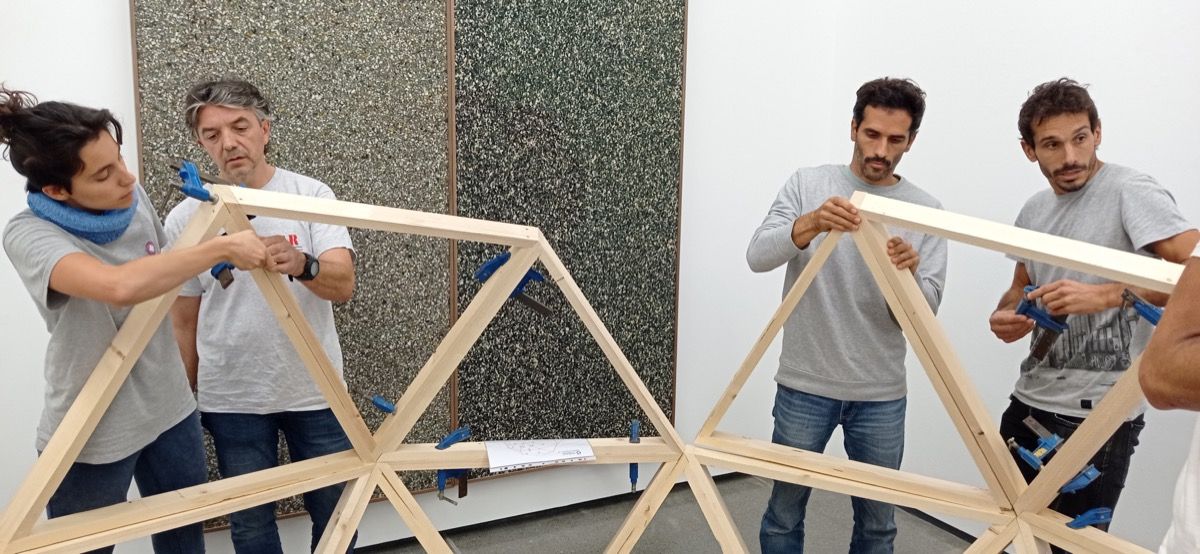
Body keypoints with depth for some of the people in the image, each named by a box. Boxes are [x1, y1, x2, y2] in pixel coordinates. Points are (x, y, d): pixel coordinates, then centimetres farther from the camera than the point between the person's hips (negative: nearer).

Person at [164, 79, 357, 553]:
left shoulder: (311, 195, -8)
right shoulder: (184, 218, -4)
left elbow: (343, 285, -19)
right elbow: (184, 321, 5)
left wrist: (302, 264, -40)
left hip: (315, 391, -1)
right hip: (231, 402, 1)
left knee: (334, 512, 14)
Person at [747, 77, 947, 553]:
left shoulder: (926, 210, 1)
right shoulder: (808, 184, -2)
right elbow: (758, 256, -15)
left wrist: (909, 275, -27)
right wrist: (810, 224, -34)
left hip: (881, 396, 2)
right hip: (804, 386, -1)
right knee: (784, 515, 11)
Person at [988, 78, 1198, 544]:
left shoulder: (1129, 193, -11)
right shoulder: (1034, 210, 11)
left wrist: (1105, 295, -31)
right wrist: (1005, 317, 0)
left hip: (1097, 417, -7)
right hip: (1029, 404, 7)